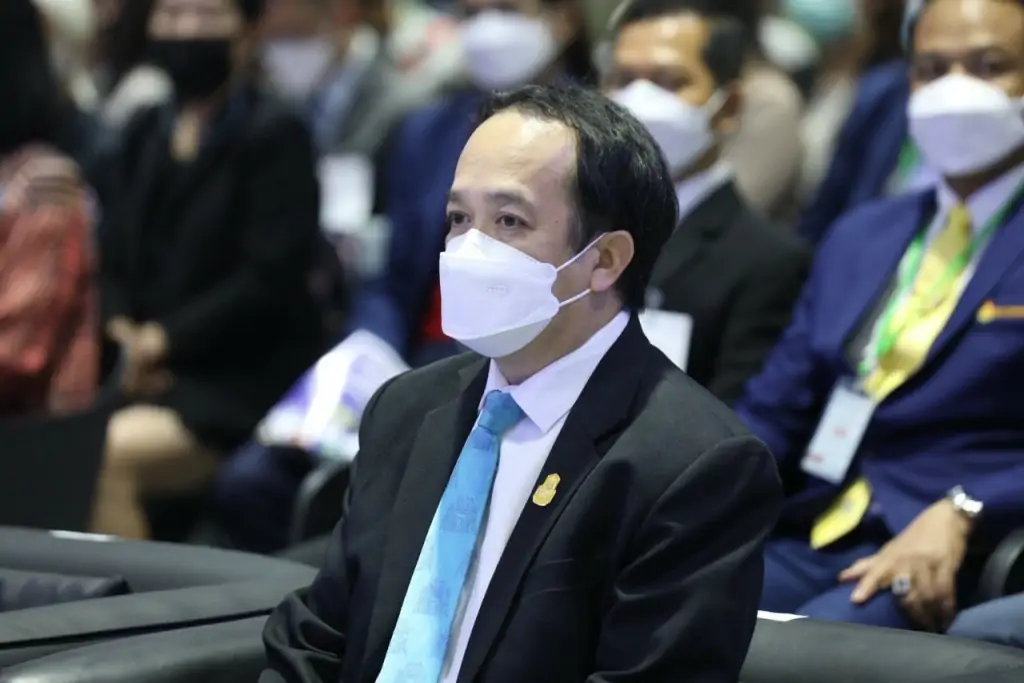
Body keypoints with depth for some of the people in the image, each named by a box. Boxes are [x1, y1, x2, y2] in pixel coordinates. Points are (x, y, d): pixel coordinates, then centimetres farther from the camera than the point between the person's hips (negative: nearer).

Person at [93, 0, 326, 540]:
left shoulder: (276, 136, -3)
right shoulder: (147, 132, 16)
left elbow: (271, 277, -11)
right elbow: (117, 256, 17)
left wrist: (165, 338, -13)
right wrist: (122, 329, -3)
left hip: (242, 387, -6)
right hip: (149, 373, 6)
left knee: (105, 456, -29)